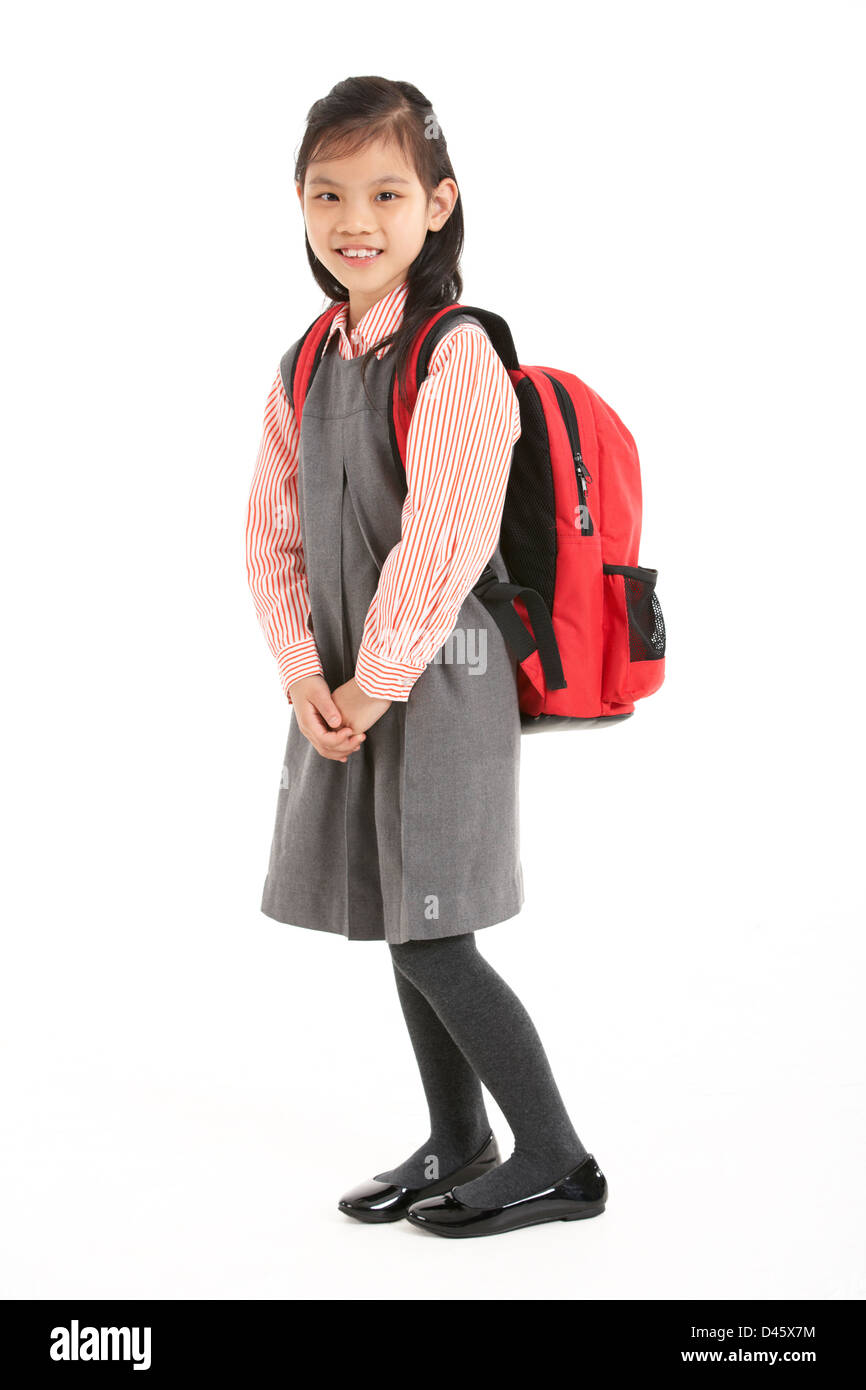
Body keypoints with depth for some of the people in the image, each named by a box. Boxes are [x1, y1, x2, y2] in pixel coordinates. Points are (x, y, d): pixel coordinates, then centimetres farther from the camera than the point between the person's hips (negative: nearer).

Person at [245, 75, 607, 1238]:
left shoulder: (456, 356, -16)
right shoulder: (305, 368, 8)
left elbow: (441, 542, -22)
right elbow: (273, 534, 8)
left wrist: (378, 682, -15)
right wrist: (305, 674, -4)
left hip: (441, 683, -7)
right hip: (346, 693, 8)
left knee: (431, 943, -4)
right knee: (402, 933, 15)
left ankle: (556, 1163, 12)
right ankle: (457, 1146, 31)